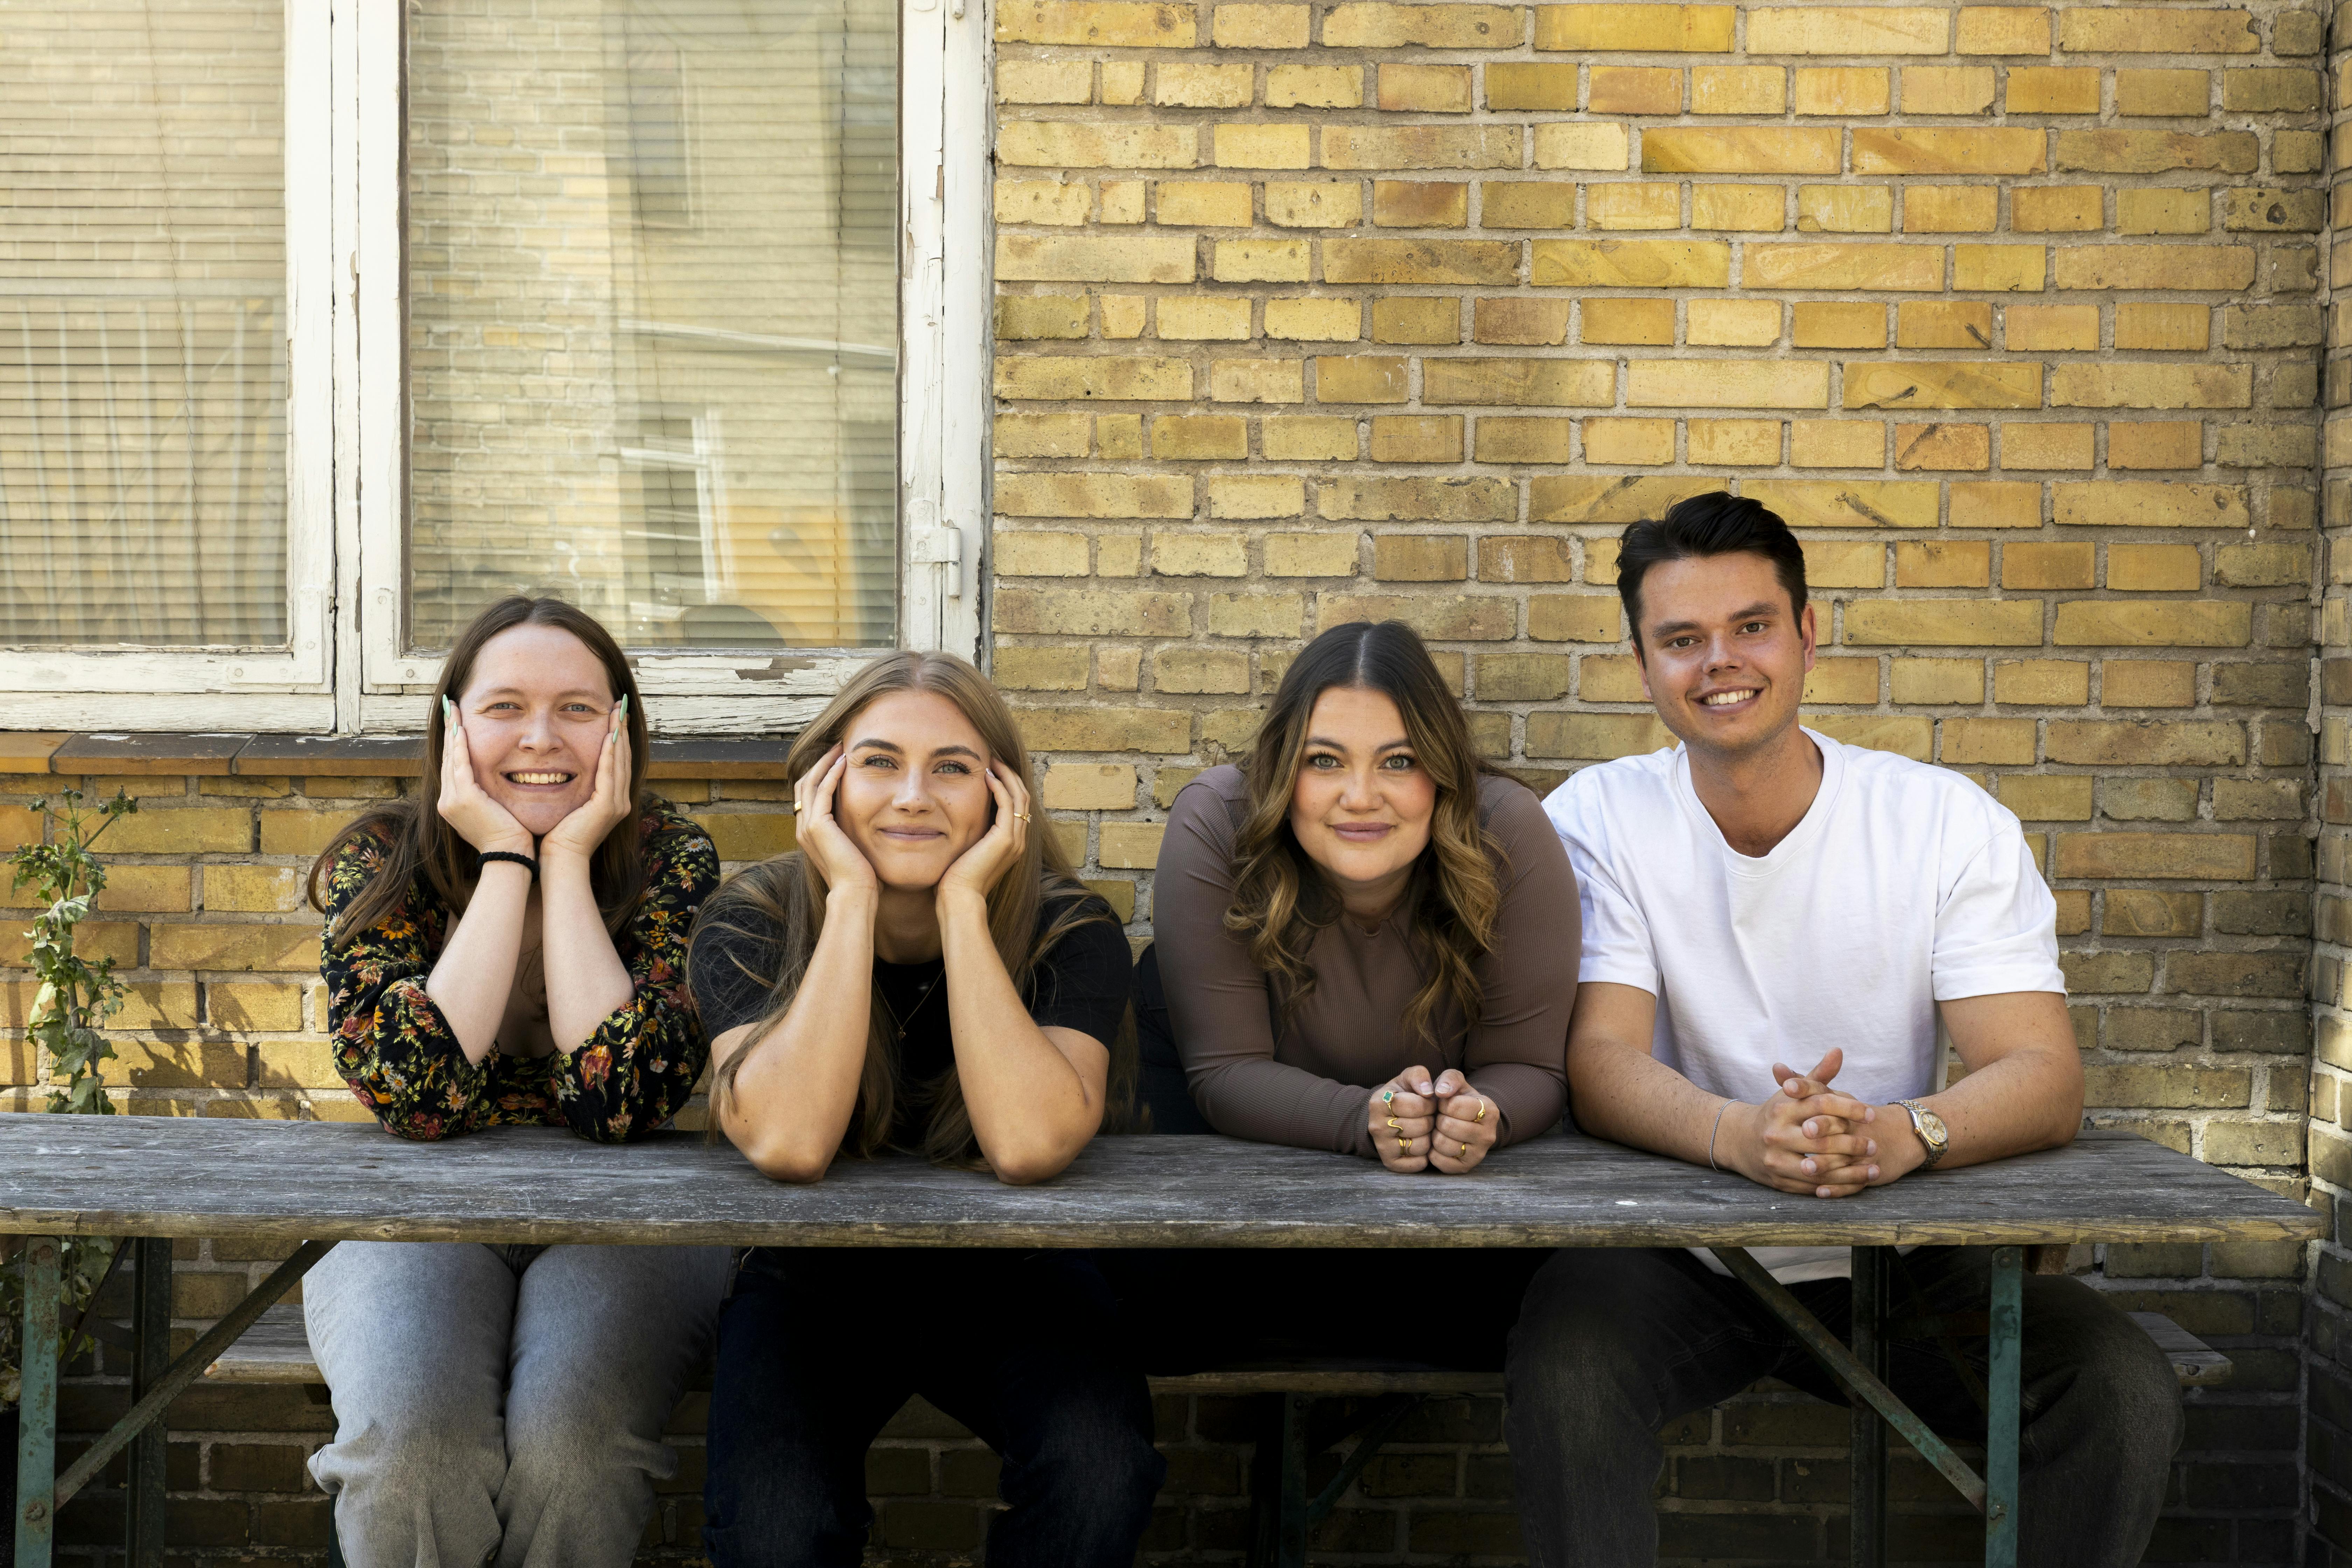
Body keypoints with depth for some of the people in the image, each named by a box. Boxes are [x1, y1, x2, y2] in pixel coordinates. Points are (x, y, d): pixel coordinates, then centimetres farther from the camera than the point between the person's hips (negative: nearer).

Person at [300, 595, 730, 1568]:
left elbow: (625, 1097, -21)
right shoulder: (377, 863, -5)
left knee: (569, 1436, -30)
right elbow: (414, 1091, -21)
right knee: (412, 1436, -30)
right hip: (419, 1214, 1)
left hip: (622, 1219, 0)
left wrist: (568, 859, -19)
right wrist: (505, 860, -18)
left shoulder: (672, 859, -7)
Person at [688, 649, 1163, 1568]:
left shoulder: (1068, 932, -13)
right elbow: (789, 1142, -31)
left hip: (1008, 1280, 0)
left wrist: (962, 905, -29)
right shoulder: (751, 923, -12)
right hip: (812, 1278, 0)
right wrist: (852, 898, -28)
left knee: (1100, 1480, -29)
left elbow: (1027, 1145, -32)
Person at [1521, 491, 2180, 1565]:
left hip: (1896, 1261, 2)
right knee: (1563, 1374, -32)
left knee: (2127, 1396, -19)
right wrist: (1734, 1134, -38)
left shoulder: (1950, 823, -5)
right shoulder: (1597, 821, -5)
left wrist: (1903, 1133, -36)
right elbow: (1599, 1059, -15)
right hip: (1673, 1257, -1)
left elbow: (2046, 1077, -13)